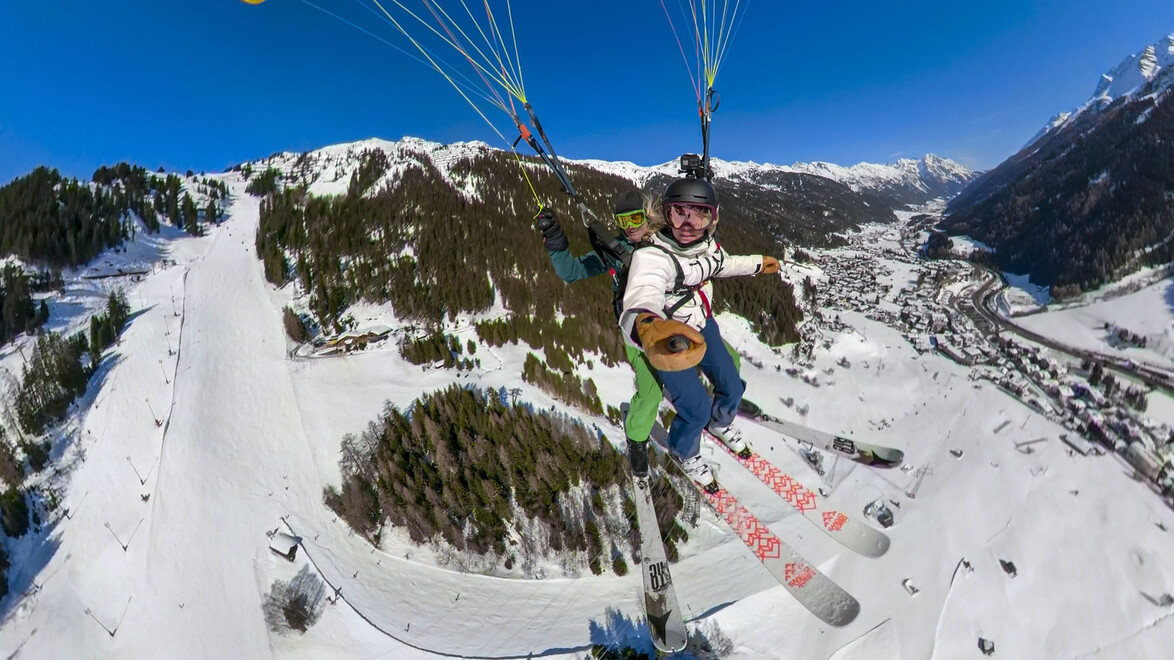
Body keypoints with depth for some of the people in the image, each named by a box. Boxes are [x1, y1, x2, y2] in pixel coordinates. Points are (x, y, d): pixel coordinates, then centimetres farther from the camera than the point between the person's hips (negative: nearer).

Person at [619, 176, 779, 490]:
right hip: (669, 339, -6)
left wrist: (758, 263, 29)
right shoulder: (652, 256, -34)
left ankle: (720, 424, 54)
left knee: (732, 388, 17)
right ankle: (685, 452, 33)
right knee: (697, 410, -4)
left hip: (703, 326, 7)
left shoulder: (708, 245, -11)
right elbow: (641, 298, -55)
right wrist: (647, 327, -78)